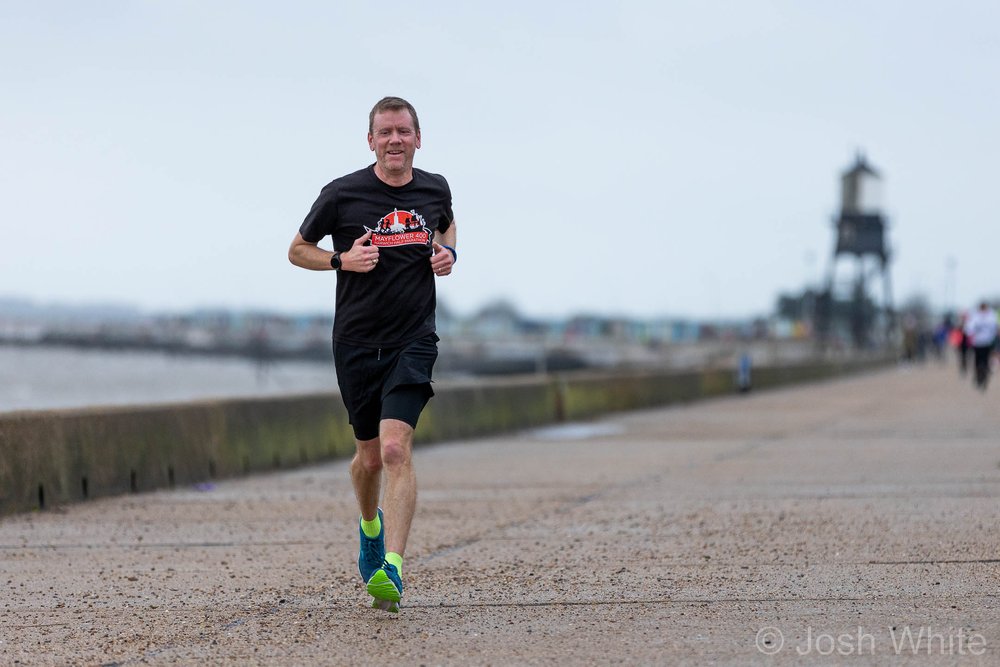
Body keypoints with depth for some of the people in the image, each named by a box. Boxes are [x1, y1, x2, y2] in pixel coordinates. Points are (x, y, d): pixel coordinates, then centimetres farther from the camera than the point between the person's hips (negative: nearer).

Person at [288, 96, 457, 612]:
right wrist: (343, 259, -12)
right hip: (356, 341, 0)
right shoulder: (341, 194, -5)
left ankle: (391, 570, -23)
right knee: (369, 455, 11)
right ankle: (370, 526, 45)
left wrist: (449, 252, 6)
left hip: (413, 338, 0)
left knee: (396, 448, -18)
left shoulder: (434, 189, 4)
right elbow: (298, 250, 6)